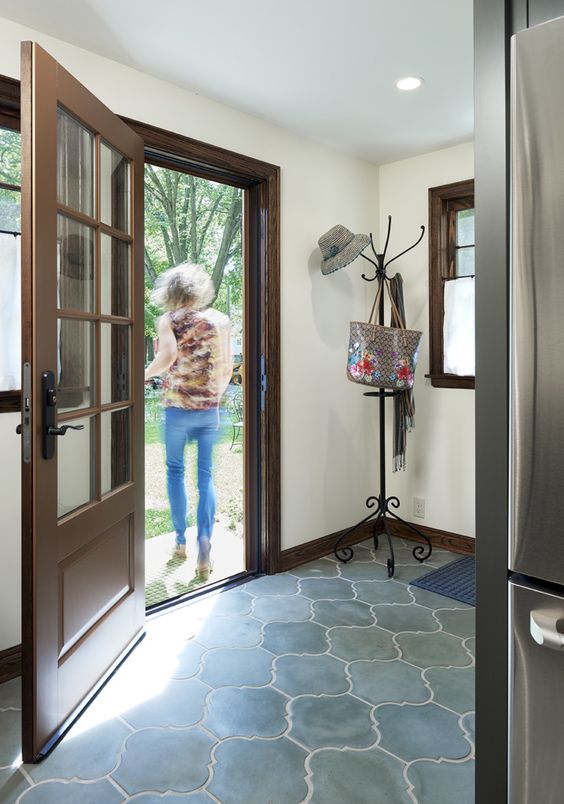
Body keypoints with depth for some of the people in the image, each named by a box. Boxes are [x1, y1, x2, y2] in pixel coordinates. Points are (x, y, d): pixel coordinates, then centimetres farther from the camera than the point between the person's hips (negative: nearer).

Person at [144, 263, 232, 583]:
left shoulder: (169, 320, -5)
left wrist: (146, 374, -6)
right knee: (206, 475, 7)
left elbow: (168, 356, -23)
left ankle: (181, 541, 22)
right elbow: (227, 367, 3)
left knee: (175, 471, 15)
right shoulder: (220, 320, 3)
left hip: (178, 408, -1)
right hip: (210, 409, 2)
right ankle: (204, 544, -6)